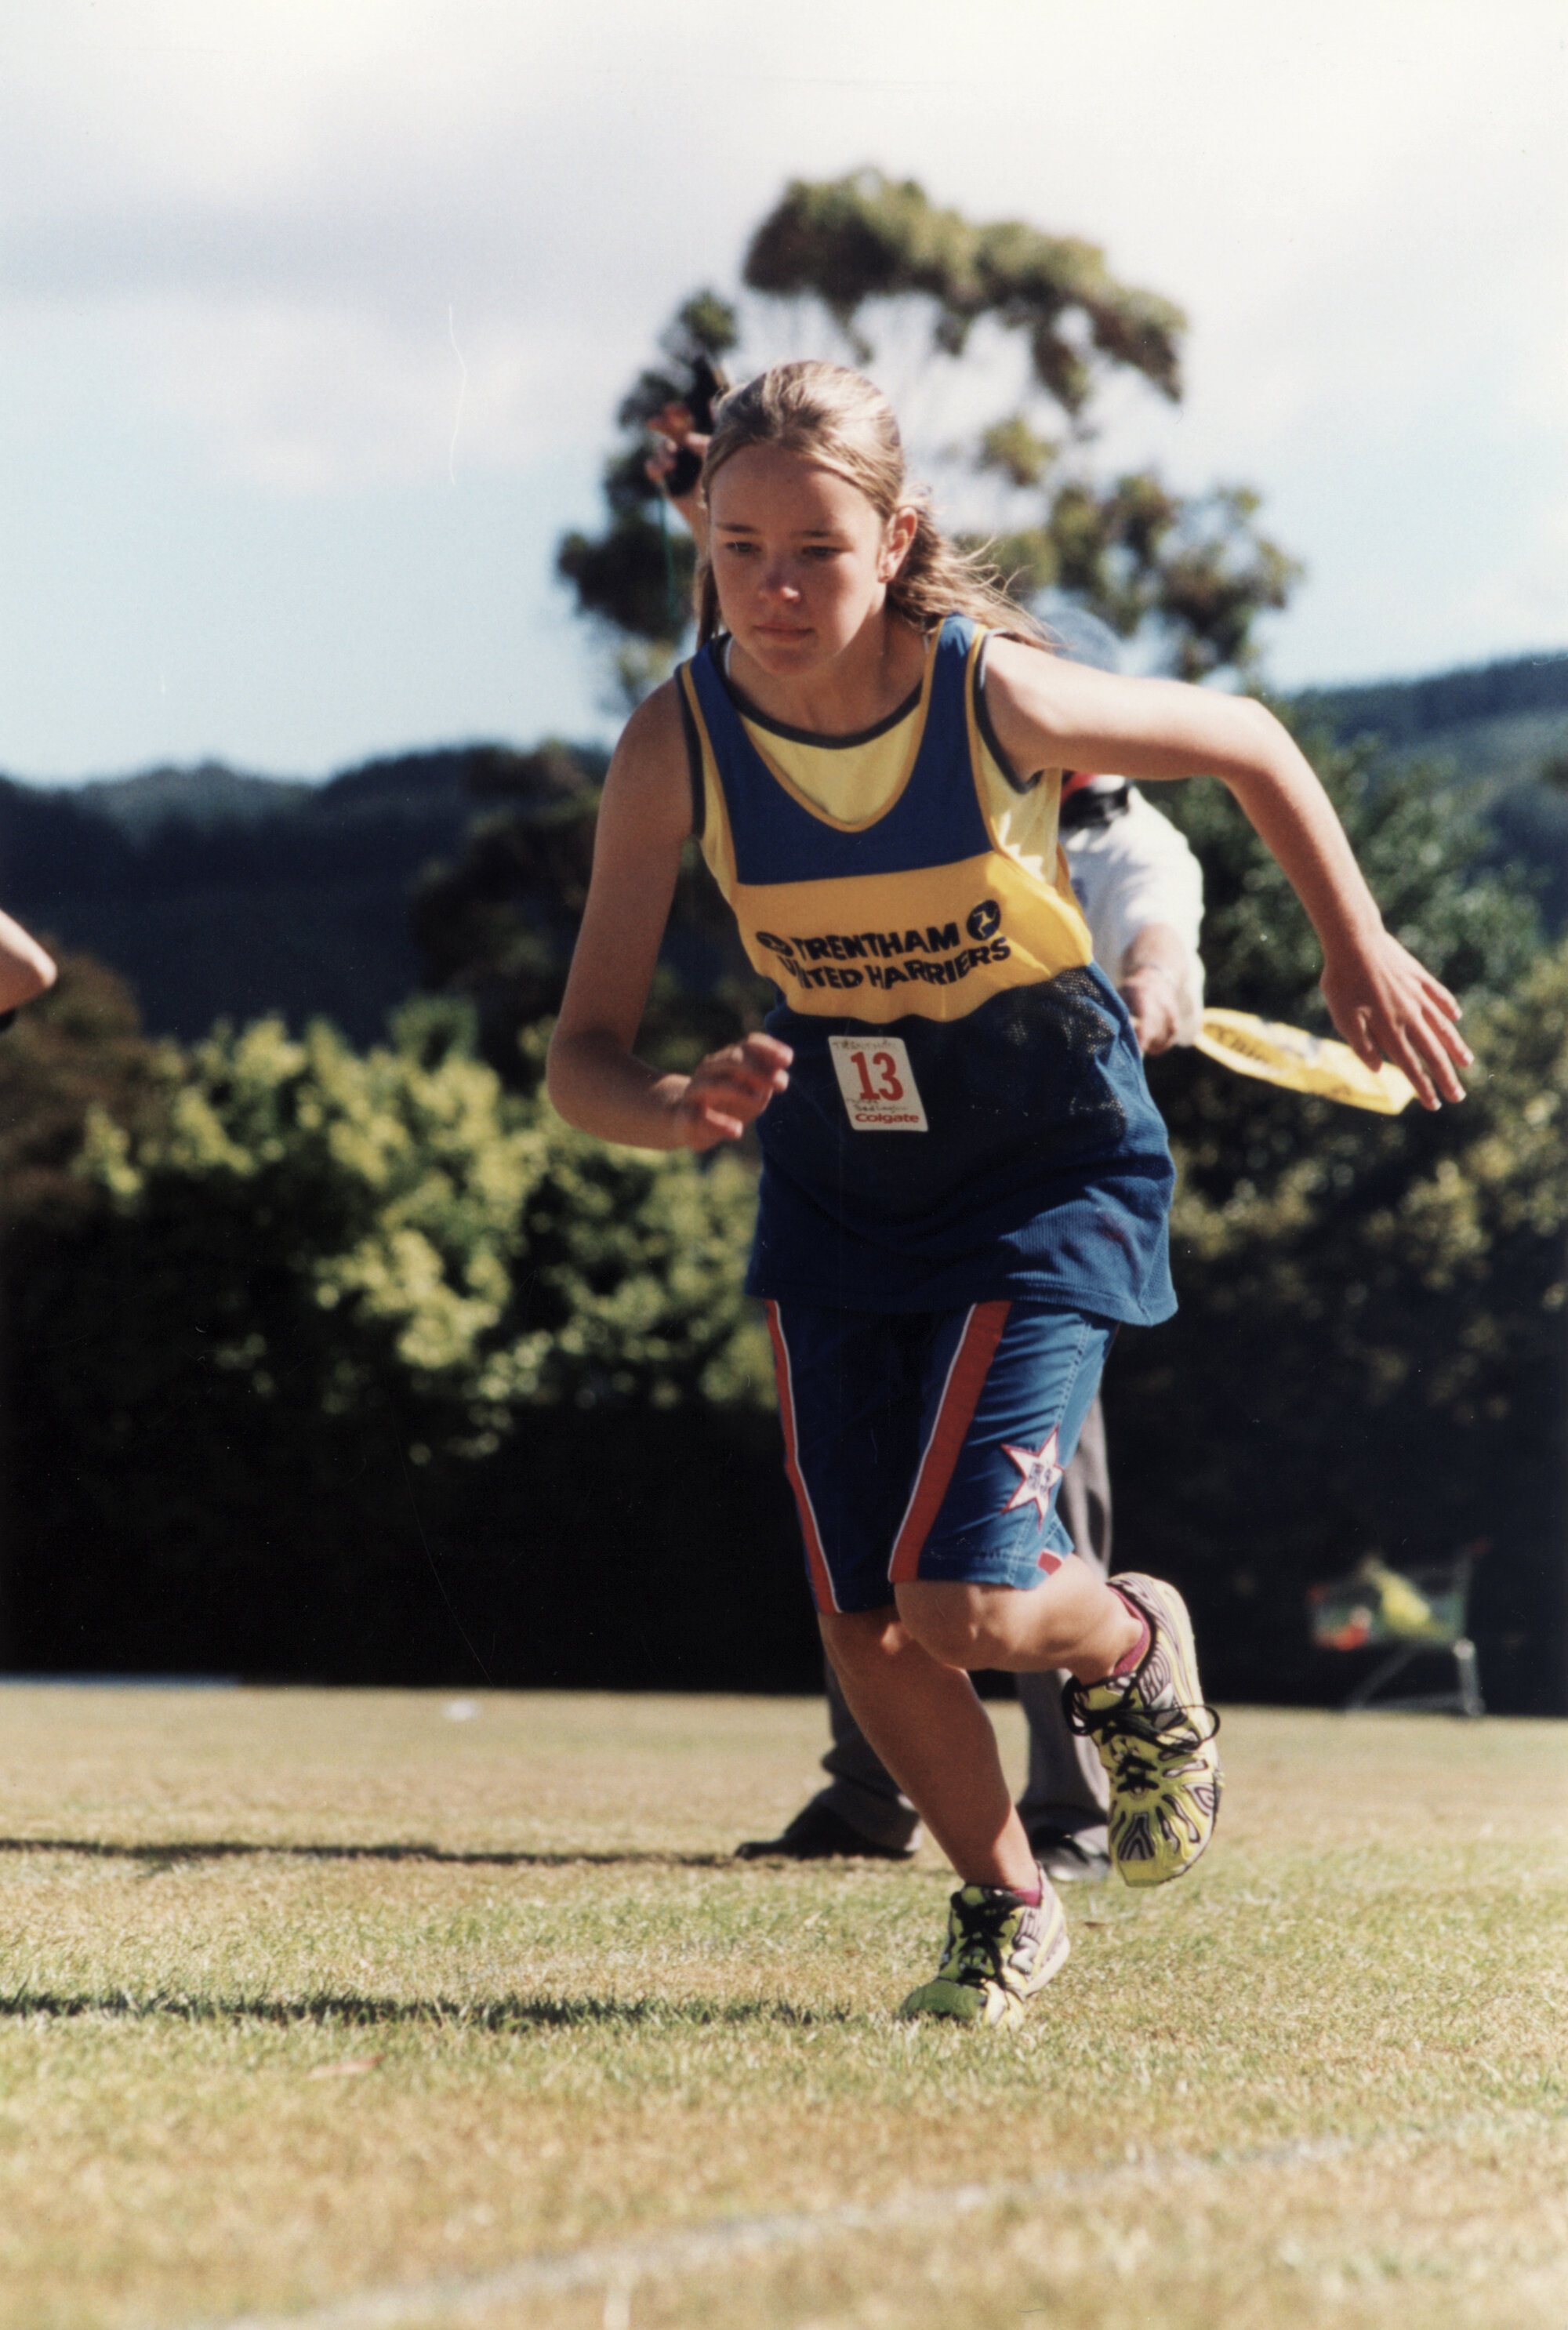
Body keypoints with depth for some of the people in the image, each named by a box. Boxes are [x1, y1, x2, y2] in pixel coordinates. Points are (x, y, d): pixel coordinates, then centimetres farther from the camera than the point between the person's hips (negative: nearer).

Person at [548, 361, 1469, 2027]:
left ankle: (1131, 1648, 20)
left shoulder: (998, 696, -25)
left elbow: (1247, 745, -5)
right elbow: (582, 1056, -18)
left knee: (957, 1602, -15)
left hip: (1050, 1175, -3)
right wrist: (679, 1110, -40)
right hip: (836, 1189, 3)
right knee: (864, 1630, 3)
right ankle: (1007, 1908, 30)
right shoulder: (676, 746, -20)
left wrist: (1358, 949, 4)